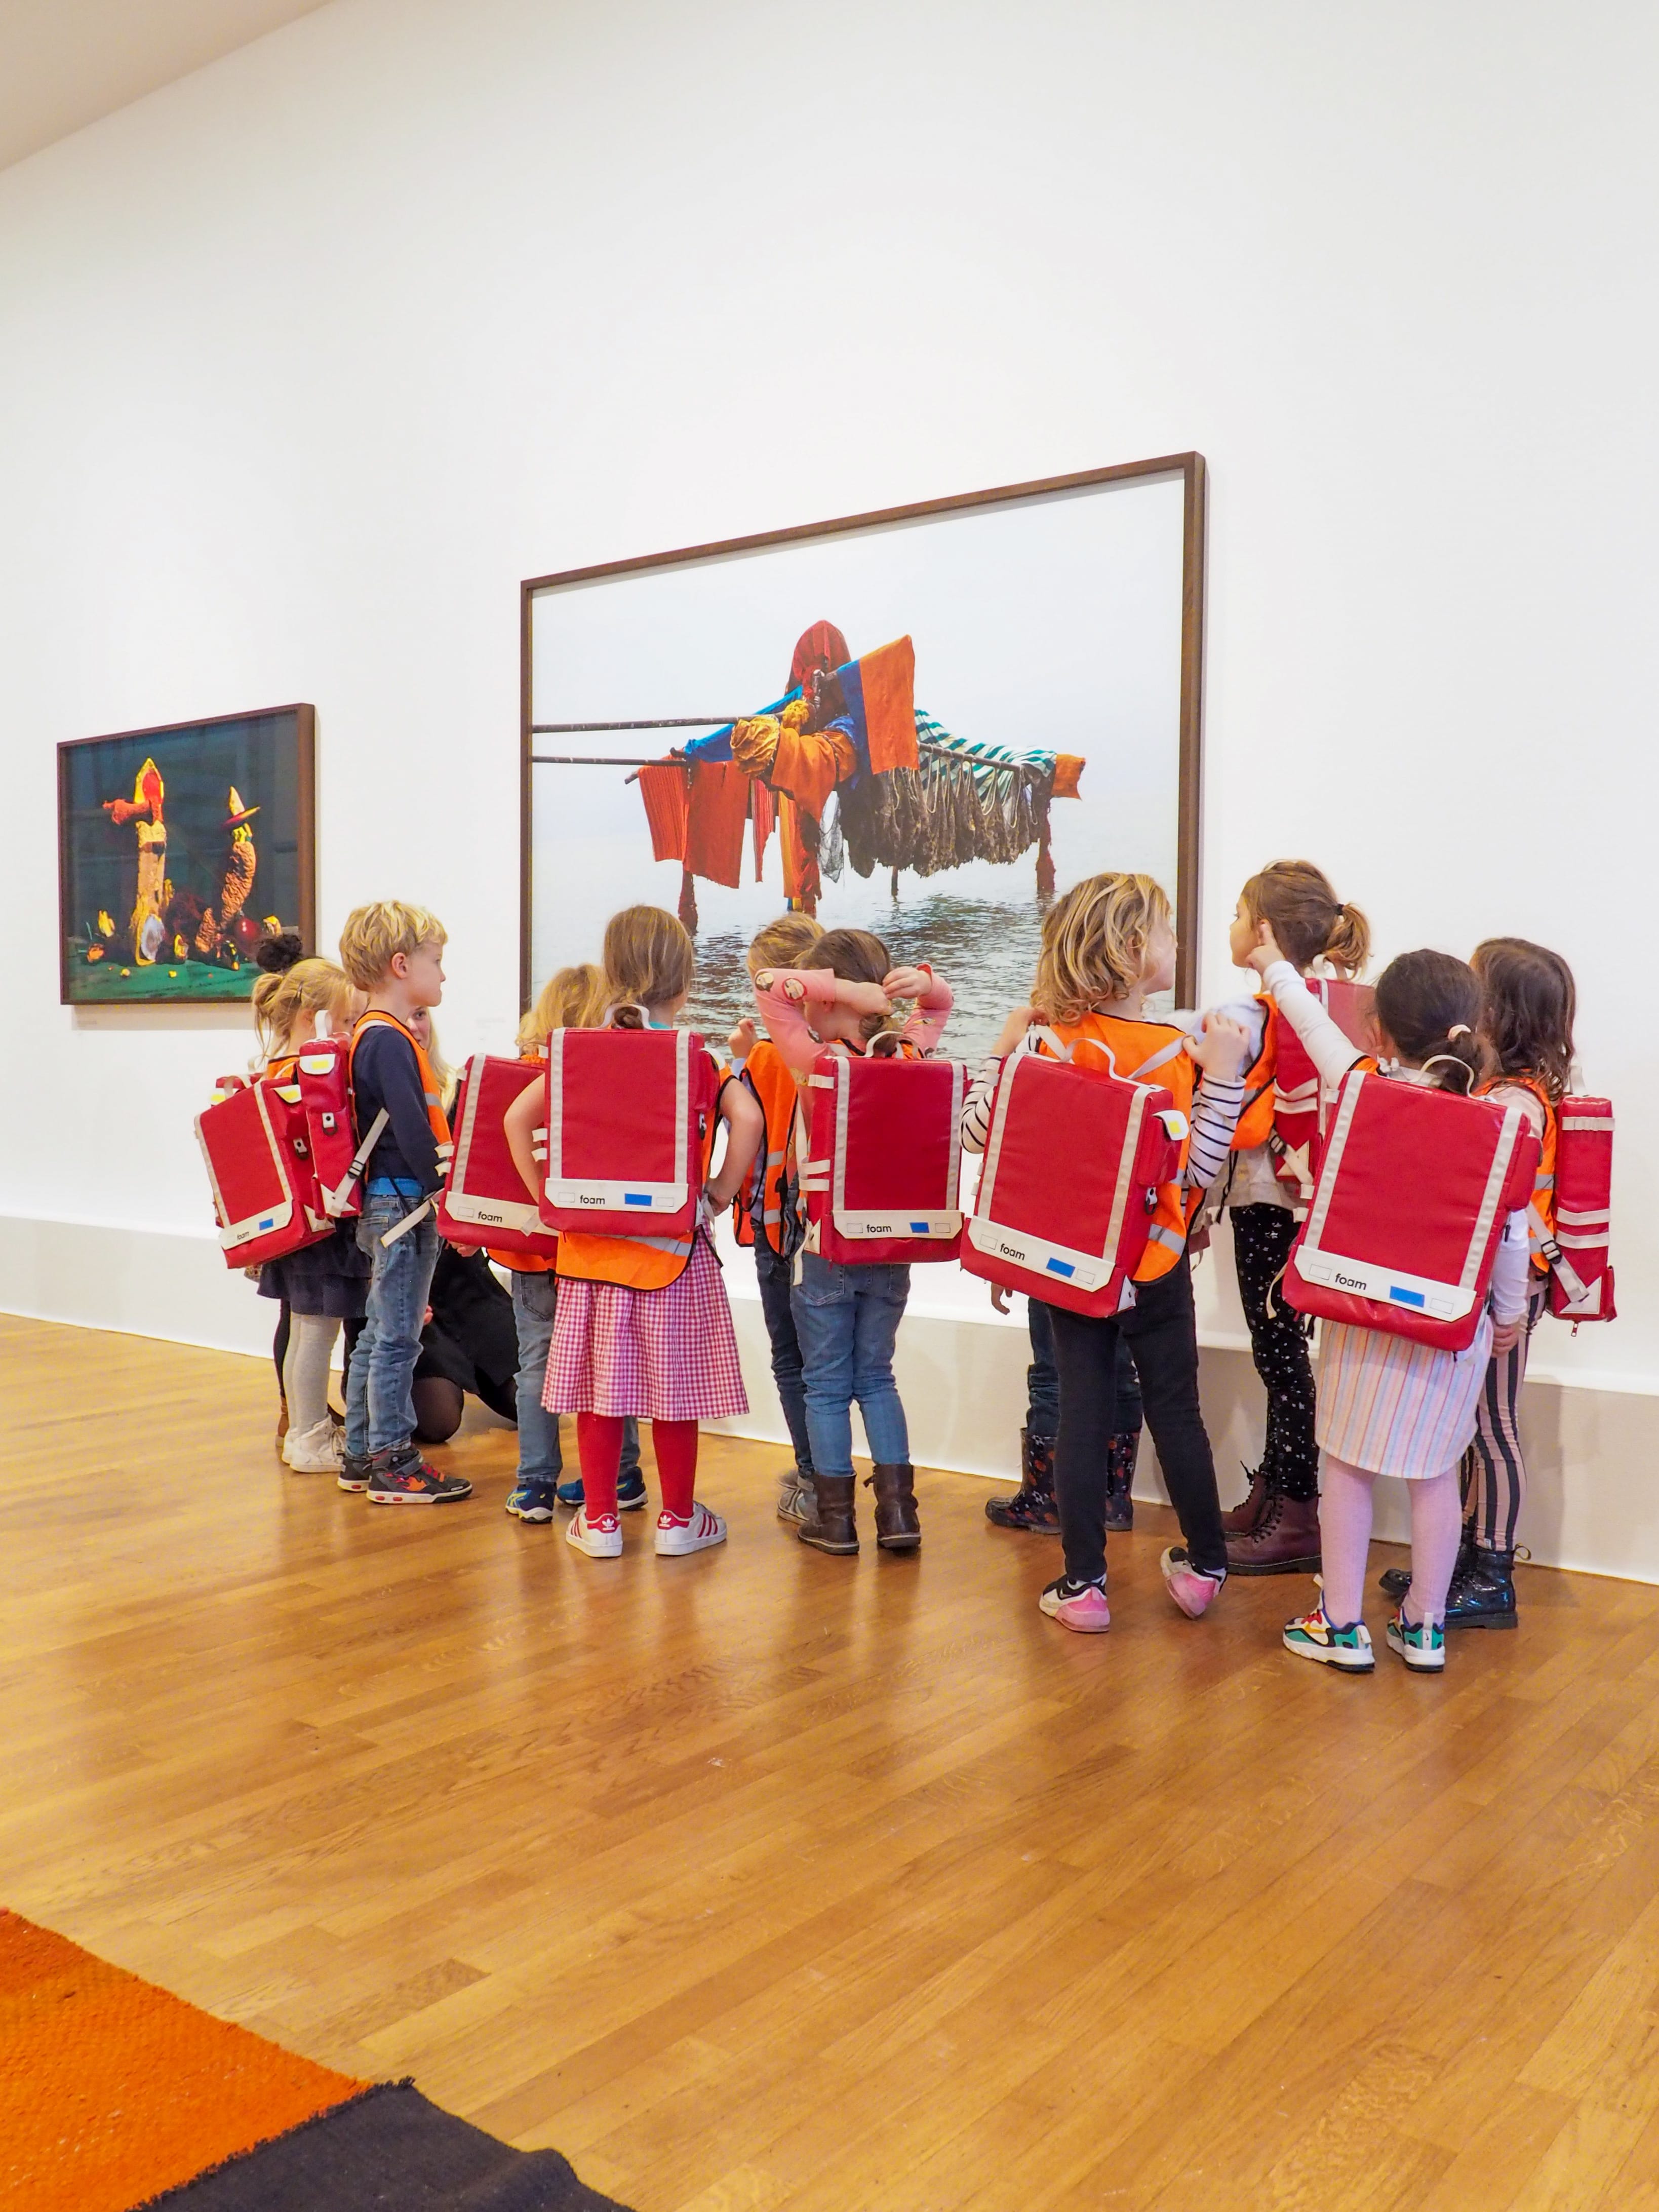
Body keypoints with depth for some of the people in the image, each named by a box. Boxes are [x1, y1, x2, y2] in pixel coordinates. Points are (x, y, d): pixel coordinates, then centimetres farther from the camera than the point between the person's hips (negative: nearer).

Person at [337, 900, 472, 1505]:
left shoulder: (378, 1036, 14)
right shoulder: (389, 1041, -16)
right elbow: (413, 1132, -23)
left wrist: (439, 1188, 13)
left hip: (389, 1204, 10)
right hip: (403, 1204, -10)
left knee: (379, 1335, 15)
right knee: (397, 1339, -1)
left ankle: (361, 1456, 25)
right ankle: (393, 1467, 8)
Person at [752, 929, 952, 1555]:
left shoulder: (816, 1061, -16)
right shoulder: (909, 1054, -3)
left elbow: (770, 987, -13)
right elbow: (938, 1004, 14)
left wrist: (843, 989, -20)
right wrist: (917, 982, -7)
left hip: (827, 1249, -4)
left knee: (826, 1386, 9)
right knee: (877, 1377, 17)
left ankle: (835, 1516, 16)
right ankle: (897, 1509, 14)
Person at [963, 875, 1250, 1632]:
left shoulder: (1047, 1043, -10)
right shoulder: (1181, 1051, -12)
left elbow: (975, 1129, -8)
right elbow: (1196, 1170, -12)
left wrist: (1003, 1049, 2)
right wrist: (1223, 1077, -11)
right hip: (1157, 1264, -1)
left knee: (1082, 1414, 7)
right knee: (1176, 1409, 13)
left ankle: (1083, 1584, 12)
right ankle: (1202, 1566, 27)